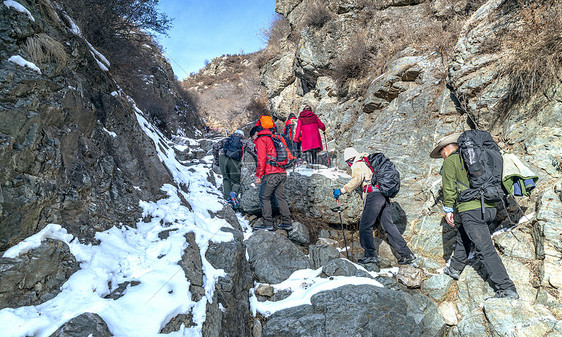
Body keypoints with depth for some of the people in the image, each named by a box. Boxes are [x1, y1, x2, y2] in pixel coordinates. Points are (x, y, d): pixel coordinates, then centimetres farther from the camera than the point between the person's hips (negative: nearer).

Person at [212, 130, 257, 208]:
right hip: (234, 160, -2)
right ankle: (234, 192, -20)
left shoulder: (227, 139, 32)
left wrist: (217, 161, 26)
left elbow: (215, 147, 24)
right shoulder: (244, 141, 27)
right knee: (236, 181, 11)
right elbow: (253, 150, 12)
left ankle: (228, 197, 2)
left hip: (222, 157, 2)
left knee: (226, 179, 18)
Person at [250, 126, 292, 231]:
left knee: (264, 197, 0)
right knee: (280, 197, 10)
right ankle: (287, 222, 8)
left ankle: (268, 223, -2)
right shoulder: (272, 139, 26)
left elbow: (261, 158, -10)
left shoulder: (261, 140, 1)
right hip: (282, 173, 8)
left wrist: (258, 175, -10)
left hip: (271, 174, -8)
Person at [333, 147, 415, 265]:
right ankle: (407, 254, 13)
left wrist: (342, 190, -19)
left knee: (365, 226, -1)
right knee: (389, 225, 12)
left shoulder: (358, 165, -1)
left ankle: (370, 255, 1)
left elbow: (356, 180, -19)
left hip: (373, 195, -9)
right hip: (384, 196, 9)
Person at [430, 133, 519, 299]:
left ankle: (507, 289, -9)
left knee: (485, 249, -7)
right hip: (490, 208, 8)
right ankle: (455, 269, 36)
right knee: (463, 235, 25)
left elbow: (449, 187, -6)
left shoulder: (450, 161, 1)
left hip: (471, 209, -8)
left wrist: (448, 209, -2)